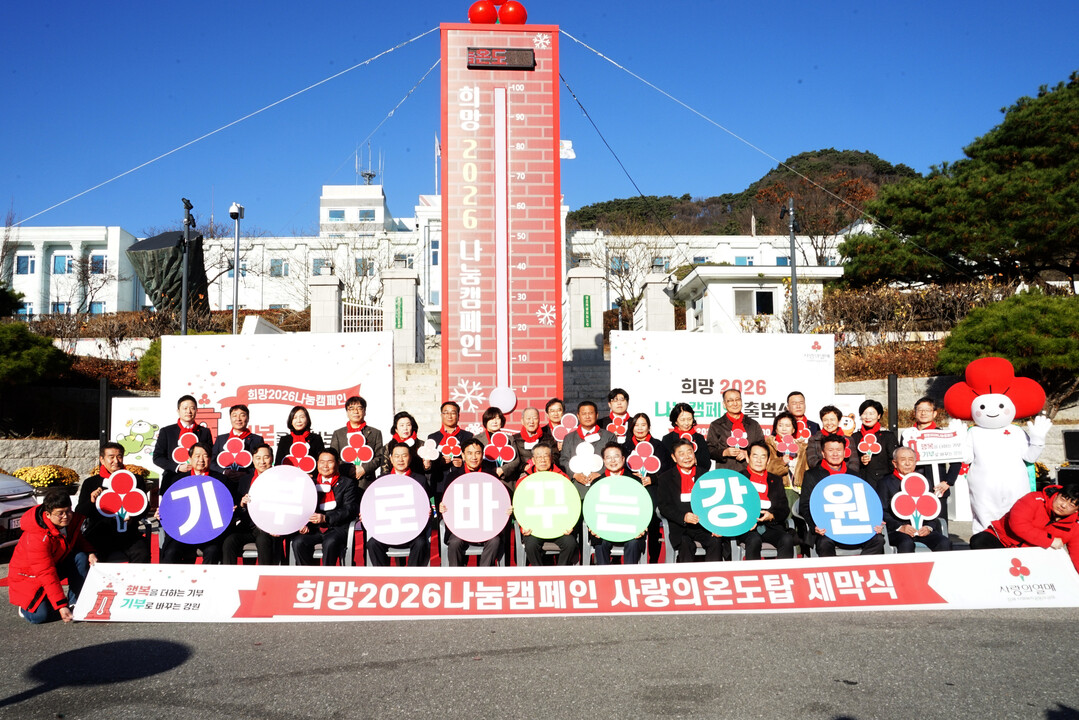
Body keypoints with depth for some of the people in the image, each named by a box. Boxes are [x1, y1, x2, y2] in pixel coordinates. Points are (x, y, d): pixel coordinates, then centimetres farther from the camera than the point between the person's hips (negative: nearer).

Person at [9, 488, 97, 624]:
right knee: (40, 616, -23)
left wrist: (90, 552, -15)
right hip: (29, 575, -6)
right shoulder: (37, 537, -34)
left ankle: (74, 602, -9)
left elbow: (77, 539, 9)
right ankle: (26, 604, 13)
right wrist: (61, 606, -38)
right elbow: (46, 574, -35)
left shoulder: (71, 520, -14)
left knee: (81, 557, -21)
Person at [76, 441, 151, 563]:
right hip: (99, 534, 0)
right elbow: (79, 514, 9)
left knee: (142, 555, -27)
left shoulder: (135, 481, 16)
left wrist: (132, 517, -5)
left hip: (128, 534, 1)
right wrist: (91, 501, -12)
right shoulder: (90, 483, 14)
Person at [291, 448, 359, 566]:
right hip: (314, 529, 4)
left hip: (338, 528, -3)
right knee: (298, 542, -25)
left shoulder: (347, 483, 7)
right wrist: (303, 524, -8)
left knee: (330, 543, -35)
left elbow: (350, 509, -5)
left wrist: (326, 518, -18)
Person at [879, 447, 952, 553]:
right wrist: (899, 527, -14)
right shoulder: (886, 483, 11)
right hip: (897, 531, -3)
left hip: (923, 529, 4)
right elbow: (882, 511, 1)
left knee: (945, 543, -24)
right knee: (906, 544, -36)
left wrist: (929, 527, -4)